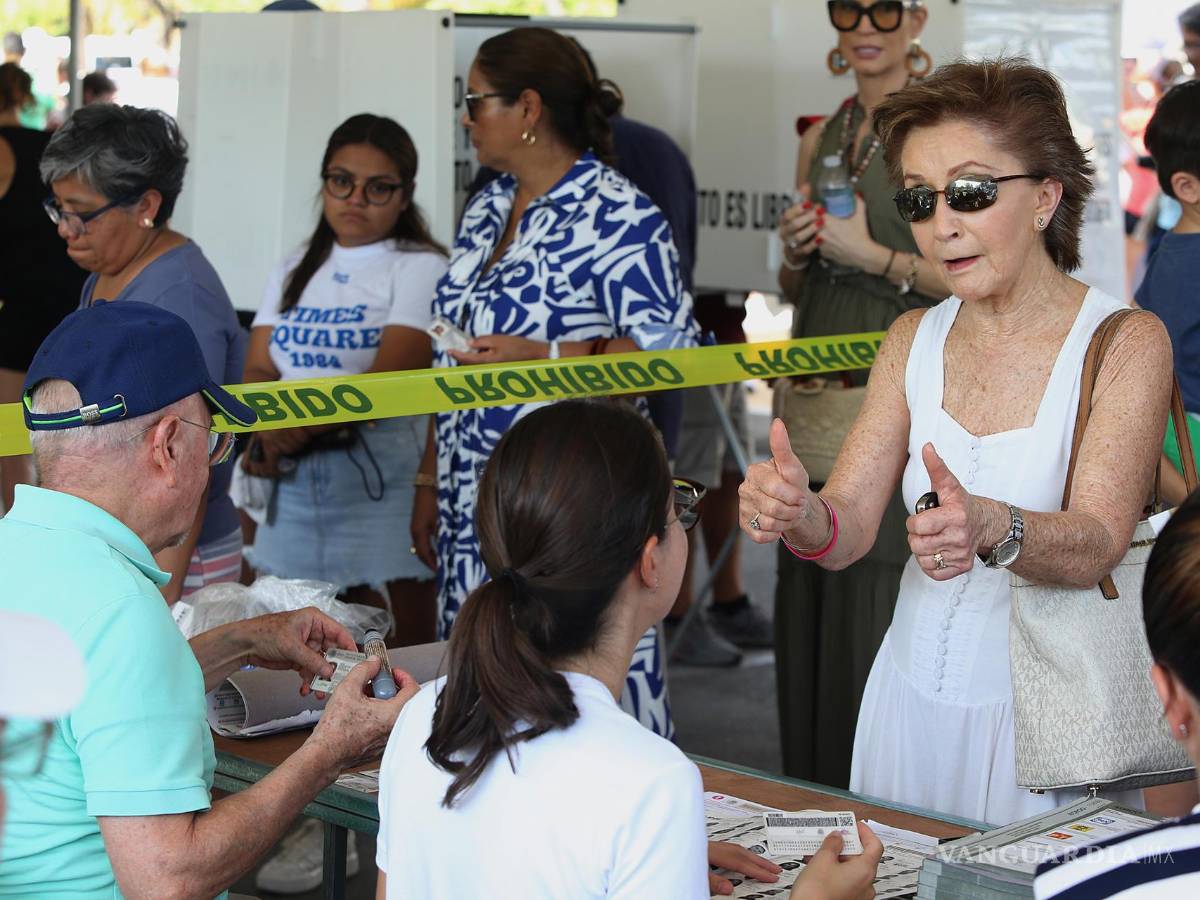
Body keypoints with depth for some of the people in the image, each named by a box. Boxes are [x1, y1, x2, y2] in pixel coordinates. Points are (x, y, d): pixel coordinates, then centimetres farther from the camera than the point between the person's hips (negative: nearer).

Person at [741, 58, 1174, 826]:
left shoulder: (1127, 343, -9)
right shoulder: (914, 340, 5)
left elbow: (1096, 544, -21)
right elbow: (848, 528, -3)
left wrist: (991, 527, -41)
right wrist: (801, 516, -26)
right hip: (914, 696, 4)